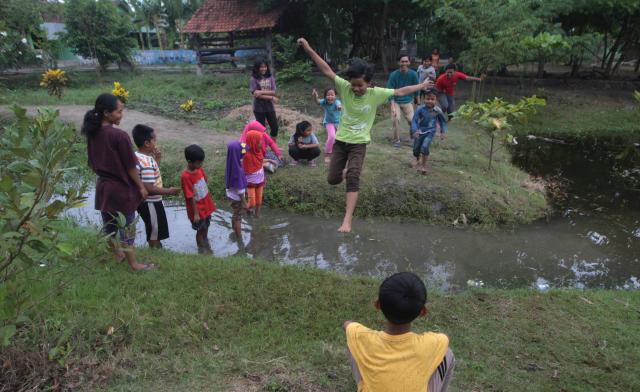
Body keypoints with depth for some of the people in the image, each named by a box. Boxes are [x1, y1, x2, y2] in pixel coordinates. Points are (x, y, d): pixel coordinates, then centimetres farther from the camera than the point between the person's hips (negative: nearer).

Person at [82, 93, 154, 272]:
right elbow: (130, 166, -17)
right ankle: (134, 264, 19)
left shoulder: (92, 133, -3)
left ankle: (117, 254, 40)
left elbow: (92, 162, 7)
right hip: (121, 188, -7)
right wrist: (141, 187, -6)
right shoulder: (119, 135, -23)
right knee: (126, 227, 6)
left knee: (109, 224, 20)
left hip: (102, 186, 7)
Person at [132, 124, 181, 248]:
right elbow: (148, 189, -30)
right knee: (155, 233, 8)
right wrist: (168, 191, -21)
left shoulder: (138, 156, 2)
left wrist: (157, 159, 5)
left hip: (145, 201, 10)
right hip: (150, 203, -10)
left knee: (153, 230, 25)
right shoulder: (147, 163, -28)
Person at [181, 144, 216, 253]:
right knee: (200, 230, 12)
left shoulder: (200, 169, -6)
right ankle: (201, 248, 34)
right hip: (197, 209, -7)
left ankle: (205, 241, 50)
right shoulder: (186, 176, -27)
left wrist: (210, 201, 13)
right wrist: (195, 213, -18)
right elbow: (191, 197, -23)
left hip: (206, 205, 7)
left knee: (206, 226, 25)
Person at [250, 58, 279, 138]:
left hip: (270, 107, 4)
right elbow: (255, 94, -13)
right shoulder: (253, 79, -6)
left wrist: (262, 92, -20)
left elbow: (273, 92, -4)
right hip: (259, 108, -3)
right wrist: (271, 97, -14)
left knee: (275, 127, 6)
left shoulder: (270, 78, 4)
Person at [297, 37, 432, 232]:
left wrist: (422, 86, 7)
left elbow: (400, 92, 0)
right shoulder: (345, 88, -11)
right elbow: (327, 71, -15)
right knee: (332, 179, 3)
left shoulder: (376, 94, -12)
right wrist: (309, 50, -21)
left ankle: (347, 220, -16)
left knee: (353, 178, -16)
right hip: (341, 139, 2)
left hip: (359, 143, -2)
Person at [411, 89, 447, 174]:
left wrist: (442, 132, 1)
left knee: (425, 147, -23)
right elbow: (414, 120, -15)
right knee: (416, 149, 9)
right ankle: (418, 161, 43)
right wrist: (415, 131, -29)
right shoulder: (421, 109, -17)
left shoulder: (438, 111, -13)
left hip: (430, 132, -1)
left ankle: (424, 165, -3)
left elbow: (443, 121, 4)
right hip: (420, 131, 2)